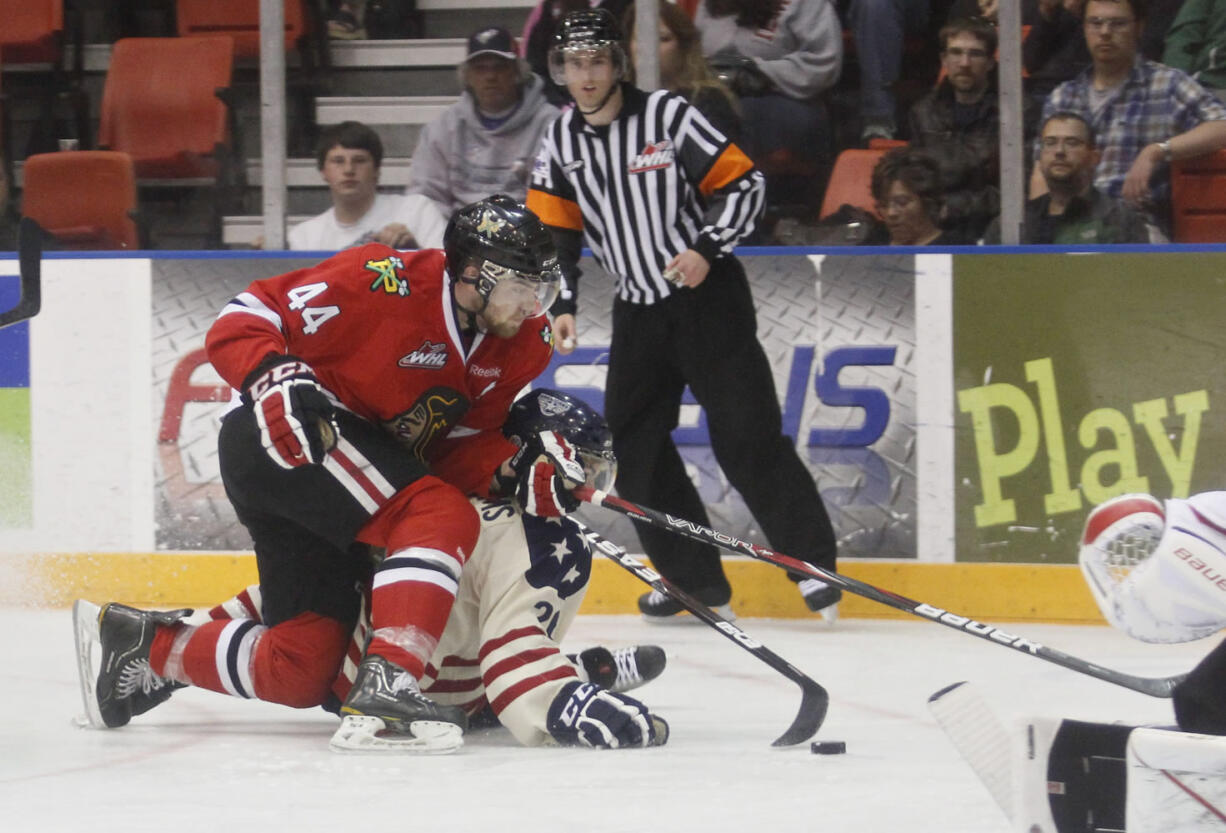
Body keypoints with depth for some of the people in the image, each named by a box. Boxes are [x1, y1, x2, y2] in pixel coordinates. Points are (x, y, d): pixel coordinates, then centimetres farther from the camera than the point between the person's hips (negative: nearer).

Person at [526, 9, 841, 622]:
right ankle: (695, 580, 10)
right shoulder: (561, 142, 4)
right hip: (638, 311, 6)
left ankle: (814, 565, -4)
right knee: (630, 444, 2)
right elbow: (553, 229, 8)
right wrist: (561, 305, -3)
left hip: (707, 296, -6)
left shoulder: (665, 115, -12)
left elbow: (742, 183, -11)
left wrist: (707, 249, -22)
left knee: (745, 436, -11)